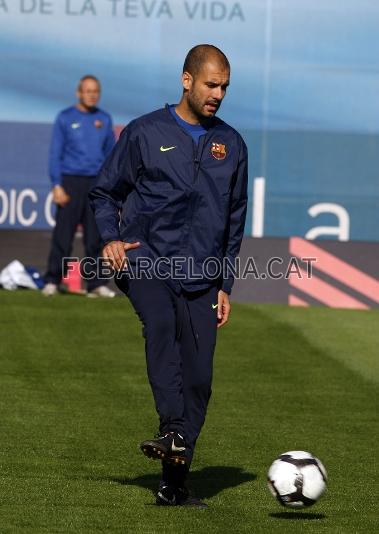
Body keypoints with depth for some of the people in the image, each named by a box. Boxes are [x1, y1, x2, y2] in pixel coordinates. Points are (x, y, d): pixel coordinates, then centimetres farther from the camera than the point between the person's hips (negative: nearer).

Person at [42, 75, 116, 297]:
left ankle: (96, 283, 7)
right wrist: (57, 185, -9)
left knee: (95, 237, 4)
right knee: (63, 235, -7)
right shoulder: (65, 118, 2)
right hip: (71, 181, -3)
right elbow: (55, 154, 0)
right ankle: (52, 281, -4)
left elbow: (110, 154, 16)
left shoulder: (104, 119, 12)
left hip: (97, 183, 3)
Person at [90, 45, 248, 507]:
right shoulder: (145, 133, 4)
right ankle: (172, 433, -42)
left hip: (200, 278, 3)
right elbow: (104, 192, 12)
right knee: (161, 323, -34)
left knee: (198, 379, -4)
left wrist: (224, 285, 16)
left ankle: (173, 484, 4)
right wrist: (111, 238, -7)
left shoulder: (231, 145, 14)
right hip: (145, 261, -3)